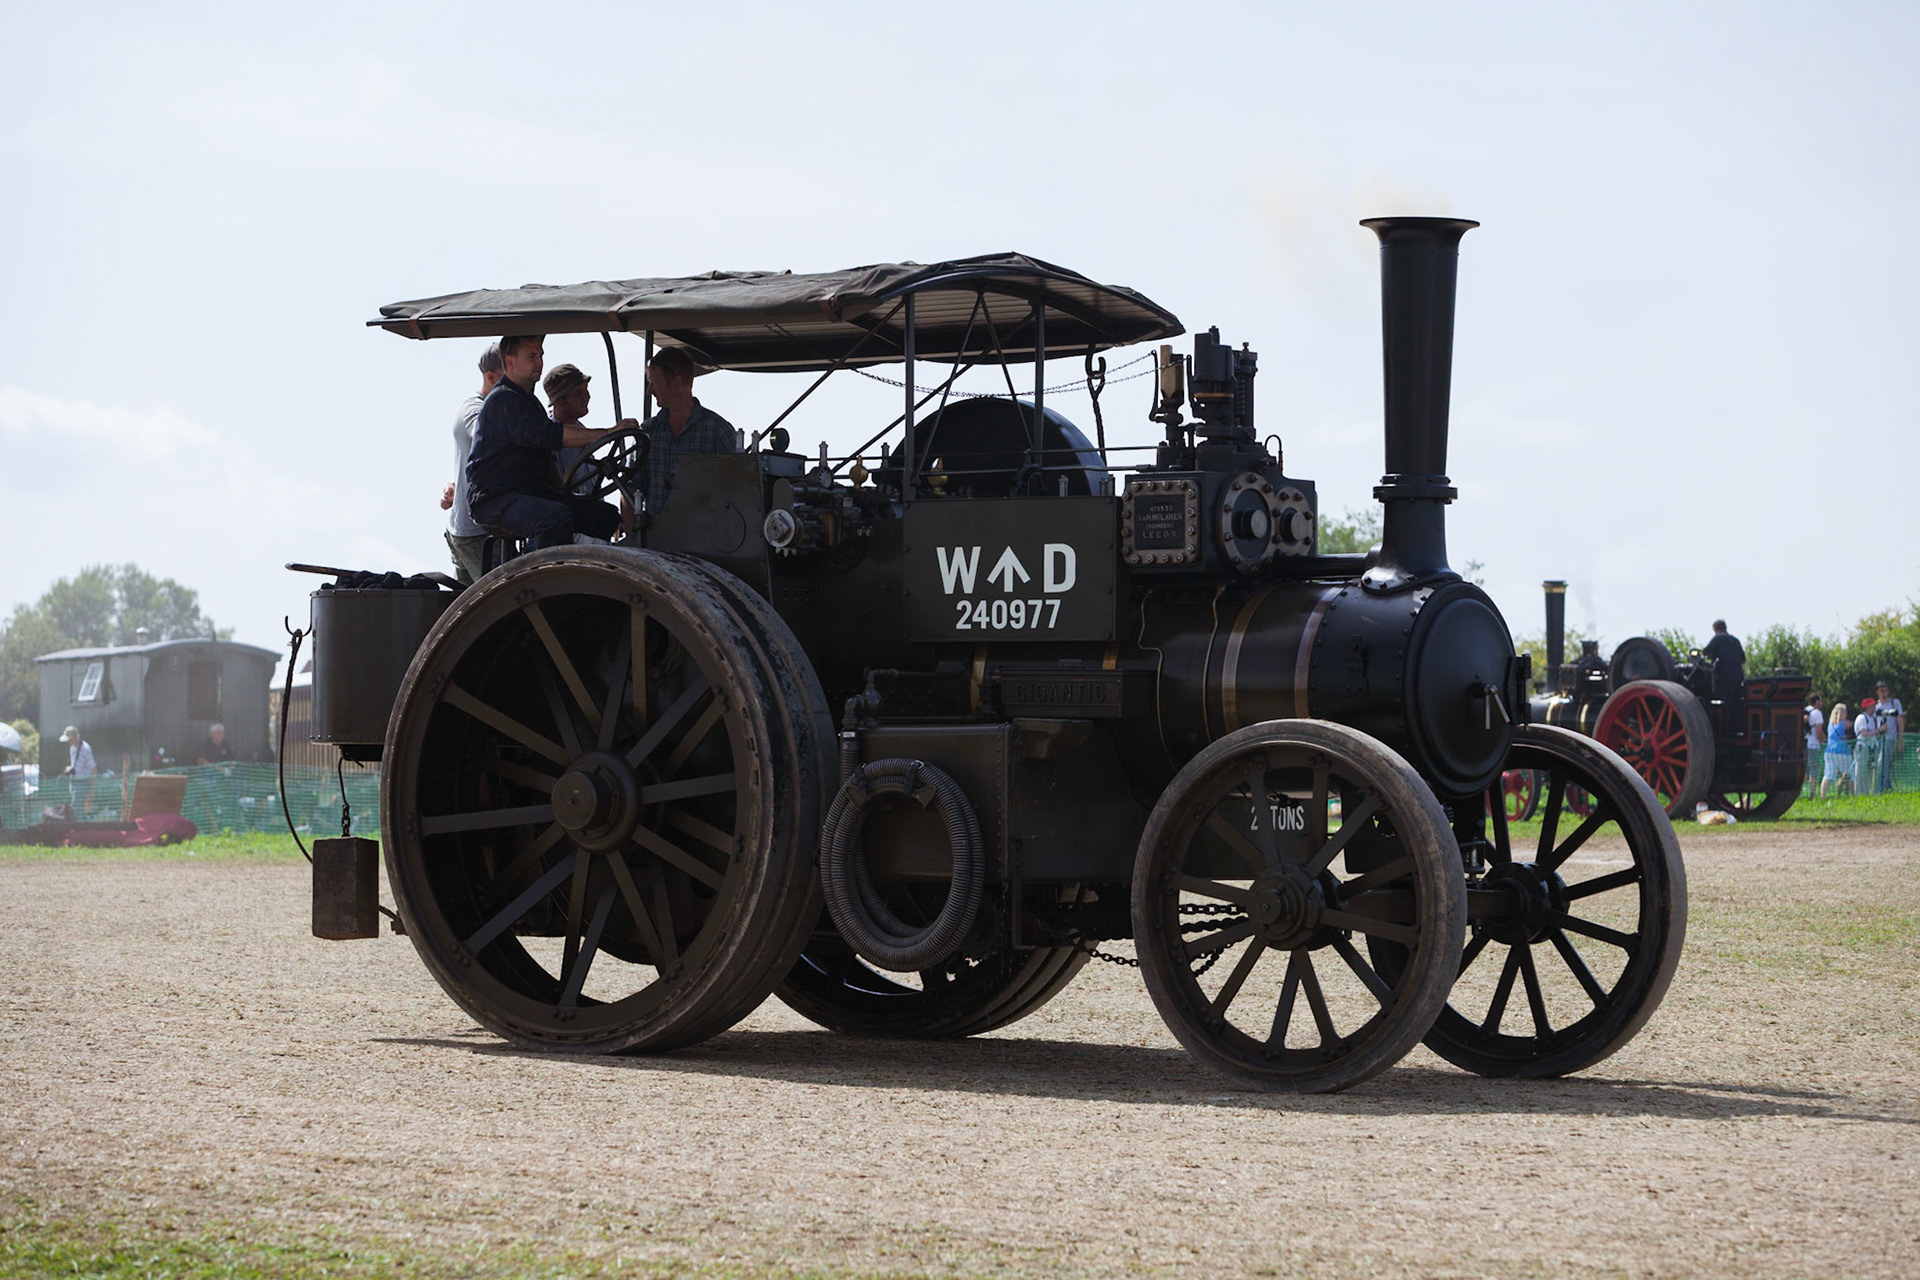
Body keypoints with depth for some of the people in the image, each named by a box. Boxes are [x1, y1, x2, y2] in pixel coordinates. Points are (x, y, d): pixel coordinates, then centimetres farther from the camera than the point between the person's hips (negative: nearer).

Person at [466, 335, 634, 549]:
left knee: (606, 515, -5)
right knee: (557, 517, -38)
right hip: (496, 499, -10)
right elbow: (545, 435, -24)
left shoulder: (527, 400, 24)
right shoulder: (502, 401, -11)